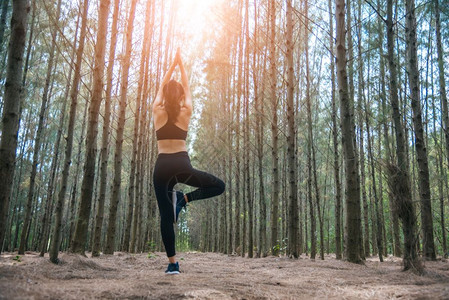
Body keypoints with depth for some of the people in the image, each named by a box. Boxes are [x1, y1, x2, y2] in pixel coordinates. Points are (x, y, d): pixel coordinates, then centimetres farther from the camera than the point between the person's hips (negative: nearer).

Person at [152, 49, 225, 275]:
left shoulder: (158, 112, 7)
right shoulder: (185, 112, 6)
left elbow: (162, 87, 23)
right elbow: (187, 87, 21)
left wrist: (172, 64, 32)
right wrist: (181, 64, 31)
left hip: (162, 167, 2)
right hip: (181, 165, -2)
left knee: (166, 216, 2)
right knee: (219, 186, 14)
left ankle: (172, 263, -2)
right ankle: (183, 198, -4)